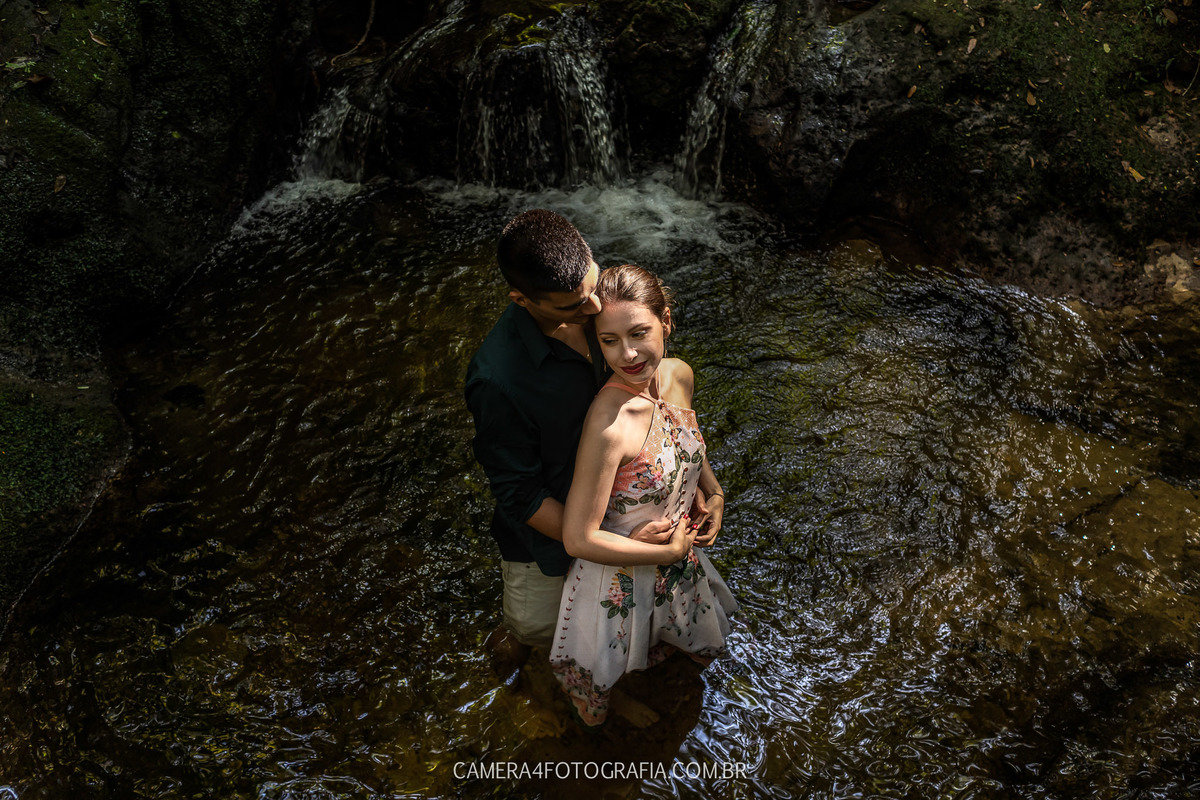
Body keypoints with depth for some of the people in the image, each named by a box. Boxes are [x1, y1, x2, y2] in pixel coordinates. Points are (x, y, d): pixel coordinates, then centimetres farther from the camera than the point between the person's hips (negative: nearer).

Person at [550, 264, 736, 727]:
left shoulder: (679, 375, -16)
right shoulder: (609, 424, -38)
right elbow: (579, 540, -31)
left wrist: (713, 492, -4)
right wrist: (669, 552, -21)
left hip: (677, 556, 6)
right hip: (622, 577, -6)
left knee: (705, 648, 35)